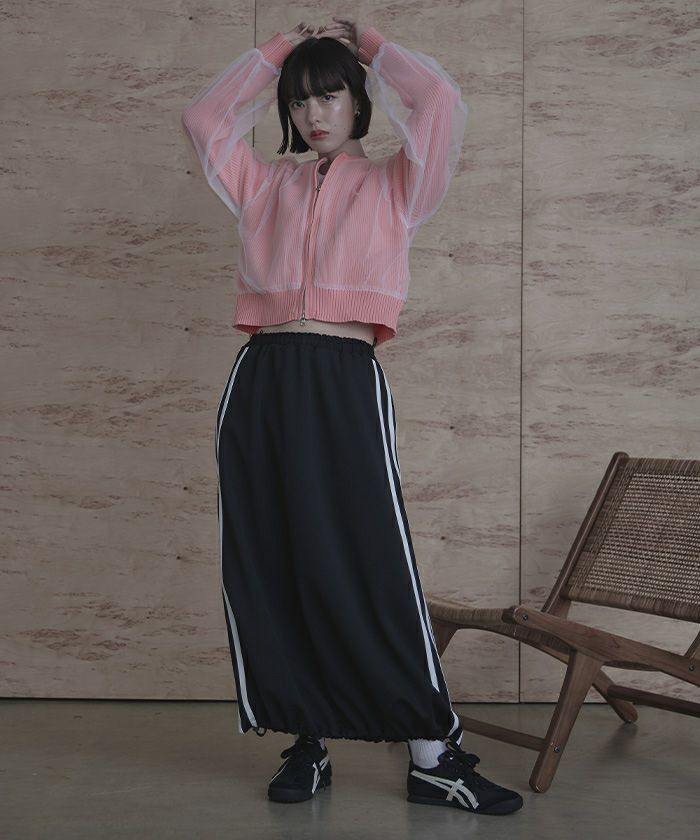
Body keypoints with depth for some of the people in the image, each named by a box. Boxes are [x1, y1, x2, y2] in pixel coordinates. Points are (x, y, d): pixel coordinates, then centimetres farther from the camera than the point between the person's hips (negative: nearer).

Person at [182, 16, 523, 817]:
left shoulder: (393, 184, 14)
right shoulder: (263, 183, 22)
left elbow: (440, 100, 1)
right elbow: (204, 116, 20)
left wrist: (367, 44, 17)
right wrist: (277, 51, 23)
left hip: (346, 381, -3)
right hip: (260, 381, 4)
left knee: (369, 564, -7)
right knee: (264, 565, 3)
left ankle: (432, 755, 2)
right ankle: (306, 740, 15)